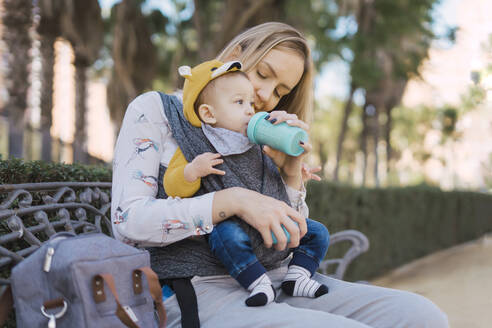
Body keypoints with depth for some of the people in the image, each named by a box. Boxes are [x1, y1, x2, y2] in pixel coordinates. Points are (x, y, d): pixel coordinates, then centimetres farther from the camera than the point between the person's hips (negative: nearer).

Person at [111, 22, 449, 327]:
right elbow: (128, 220, -9)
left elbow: (288, 238, 16)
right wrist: (234, 200, -19)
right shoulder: (154, 109, 5)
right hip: (198, 290, -6)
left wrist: (292, 172, 0)